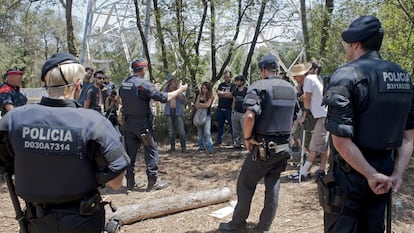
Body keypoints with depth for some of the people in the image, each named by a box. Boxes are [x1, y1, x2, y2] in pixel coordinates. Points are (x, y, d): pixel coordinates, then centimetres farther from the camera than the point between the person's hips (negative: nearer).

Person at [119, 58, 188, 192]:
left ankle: (130, 183, 16)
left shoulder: (123, 83, 5)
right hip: (143, 123, -6)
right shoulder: (144, 84, -15)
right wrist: (180, 90, -1)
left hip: (127, 122, 6)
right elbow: (164, 97, -16)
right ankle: (153, 182, 9)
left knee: (130, 152, 11)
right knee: (151, 151, 5)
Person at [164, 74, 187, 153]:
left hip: (178, 112, -2)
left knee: (181, 130, -4)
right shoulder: (166, 88, 5)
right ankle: (172, 147, 15)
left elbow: (183, 99, -9)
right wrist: (169, 90, -14)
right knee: (171, 131, 6)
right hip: (169, 112, 2)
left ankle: (183, 147, 5)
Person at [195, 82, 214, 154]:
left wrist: (200, 104, -2)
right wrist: (203, 105, -12)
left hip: (207, 115, -5)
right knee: (200, 131, 9)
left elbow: (207, 105, -14)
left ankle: (210, 148, -13)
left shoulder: (210, 96, -3)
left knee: (207, 132, -12)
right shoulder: (200, 95, 10)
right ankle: (201, 146, 20)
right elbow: (196, 105, 3)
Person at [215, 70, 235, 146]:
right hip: (220, 108, 5)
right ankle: (219, 140, 18)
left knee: (232, 125, -1)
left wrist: (222, 94, -8)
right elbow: (218, 93, 1)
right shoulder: (221, 85, 15)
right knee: (220, 125, 10)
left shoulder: (233, 85, 0)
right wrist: (227, 93, -10)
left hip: (229, 109, -4)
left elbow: (231, 95, -15)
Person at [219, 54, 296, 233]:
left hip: (263, 147, -6)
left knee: (246, 184, 8)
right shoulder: (291, 89, 10)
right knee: (273, 186, 13)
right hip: (284, 147, 6)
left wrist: (247, 138, -12)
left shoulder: (258, 87, -12)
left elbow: (249, 116, -26)